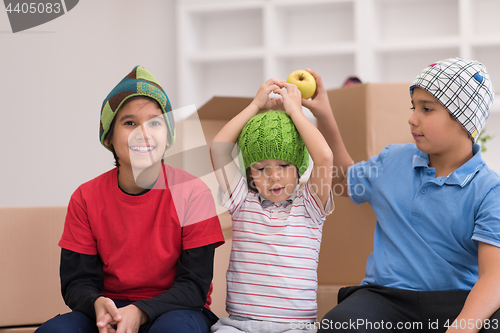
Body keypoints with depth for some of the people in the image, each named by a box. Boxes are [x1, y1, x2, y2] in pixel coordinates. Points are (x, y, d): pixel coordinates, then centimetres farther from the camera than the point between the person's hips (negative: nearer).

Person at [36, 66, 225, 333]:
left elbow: (194, 285, -10)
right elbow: (76, 282, -2)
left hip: (175, 310, -2)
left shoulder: (193, 193, -9)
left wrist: (140, 312, -27)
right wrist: (97, 304, -26)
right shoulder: (86, 198, -1)